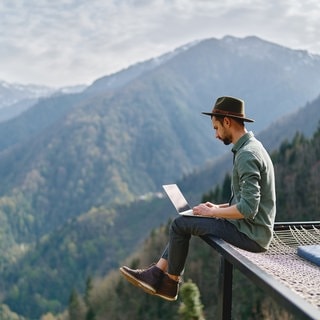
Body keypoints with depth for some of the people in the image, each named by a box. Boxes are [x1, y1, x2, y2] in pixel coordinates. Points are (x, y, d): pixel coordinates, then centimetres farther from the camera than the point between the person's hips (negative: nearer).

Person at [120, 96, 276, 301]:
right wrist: (219, 207, 9)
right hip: (252, 229, 10)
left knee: (180, 224, -2)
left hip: (251, 235, -10)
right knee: (183, 222, 14)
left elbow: (248, 208, -27)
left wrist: (213, 212, -13)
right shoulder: (252, 147, 12)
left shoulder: (247, 155, -21)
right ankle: (155, 276, 11)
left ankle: (170, 283, 15)